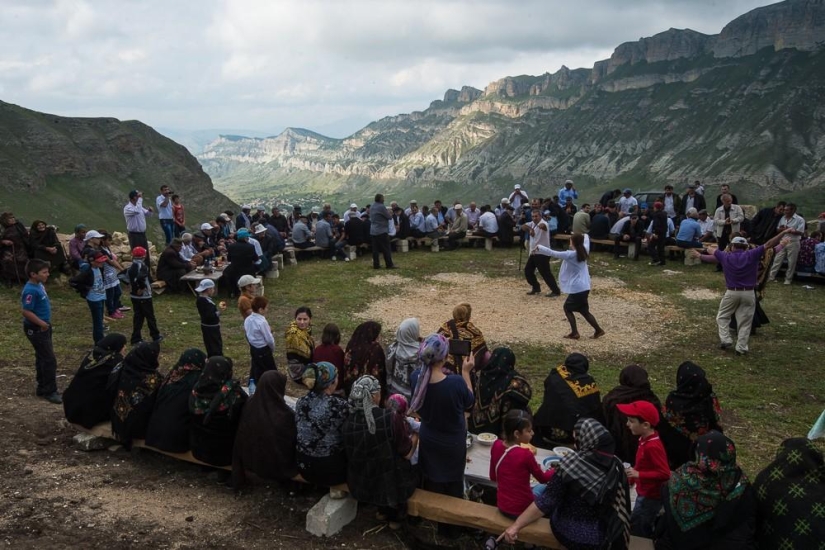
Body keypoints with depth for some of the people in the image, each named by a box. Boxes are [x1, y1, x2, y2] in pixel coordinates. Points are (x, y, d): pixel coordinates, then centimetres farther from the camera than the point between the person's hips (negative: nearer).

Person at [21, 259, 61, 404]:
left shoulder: (39, 285, 5)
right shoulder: (31, 290, -24)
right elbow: (26, 311, -27)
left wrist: (45, 324, 14)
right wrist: (42, 324, -18)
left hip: (43, 327, 10)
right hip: (36, 329, -10)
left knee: (42, 358, 17)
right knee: (49, 360, -5)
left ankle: (42, 388, 29)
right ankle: (49, 391, 4)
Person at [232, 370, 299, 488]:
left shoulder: (250, 405, -18)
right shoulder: (285, 414, -33)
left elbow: (242, 436, -4)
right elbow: (294, 439, -15)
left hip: (253, 460, 6)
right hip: (277, 465, -5)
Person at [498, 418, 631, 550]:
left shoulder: (571, 463, -22)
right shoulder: (616, 466, -12)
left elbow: (546, 501, -20)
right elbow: (622, 508, -2)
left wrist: (516, 525, -15)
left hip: (569, 534, -3)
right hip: (601, 539, 3)